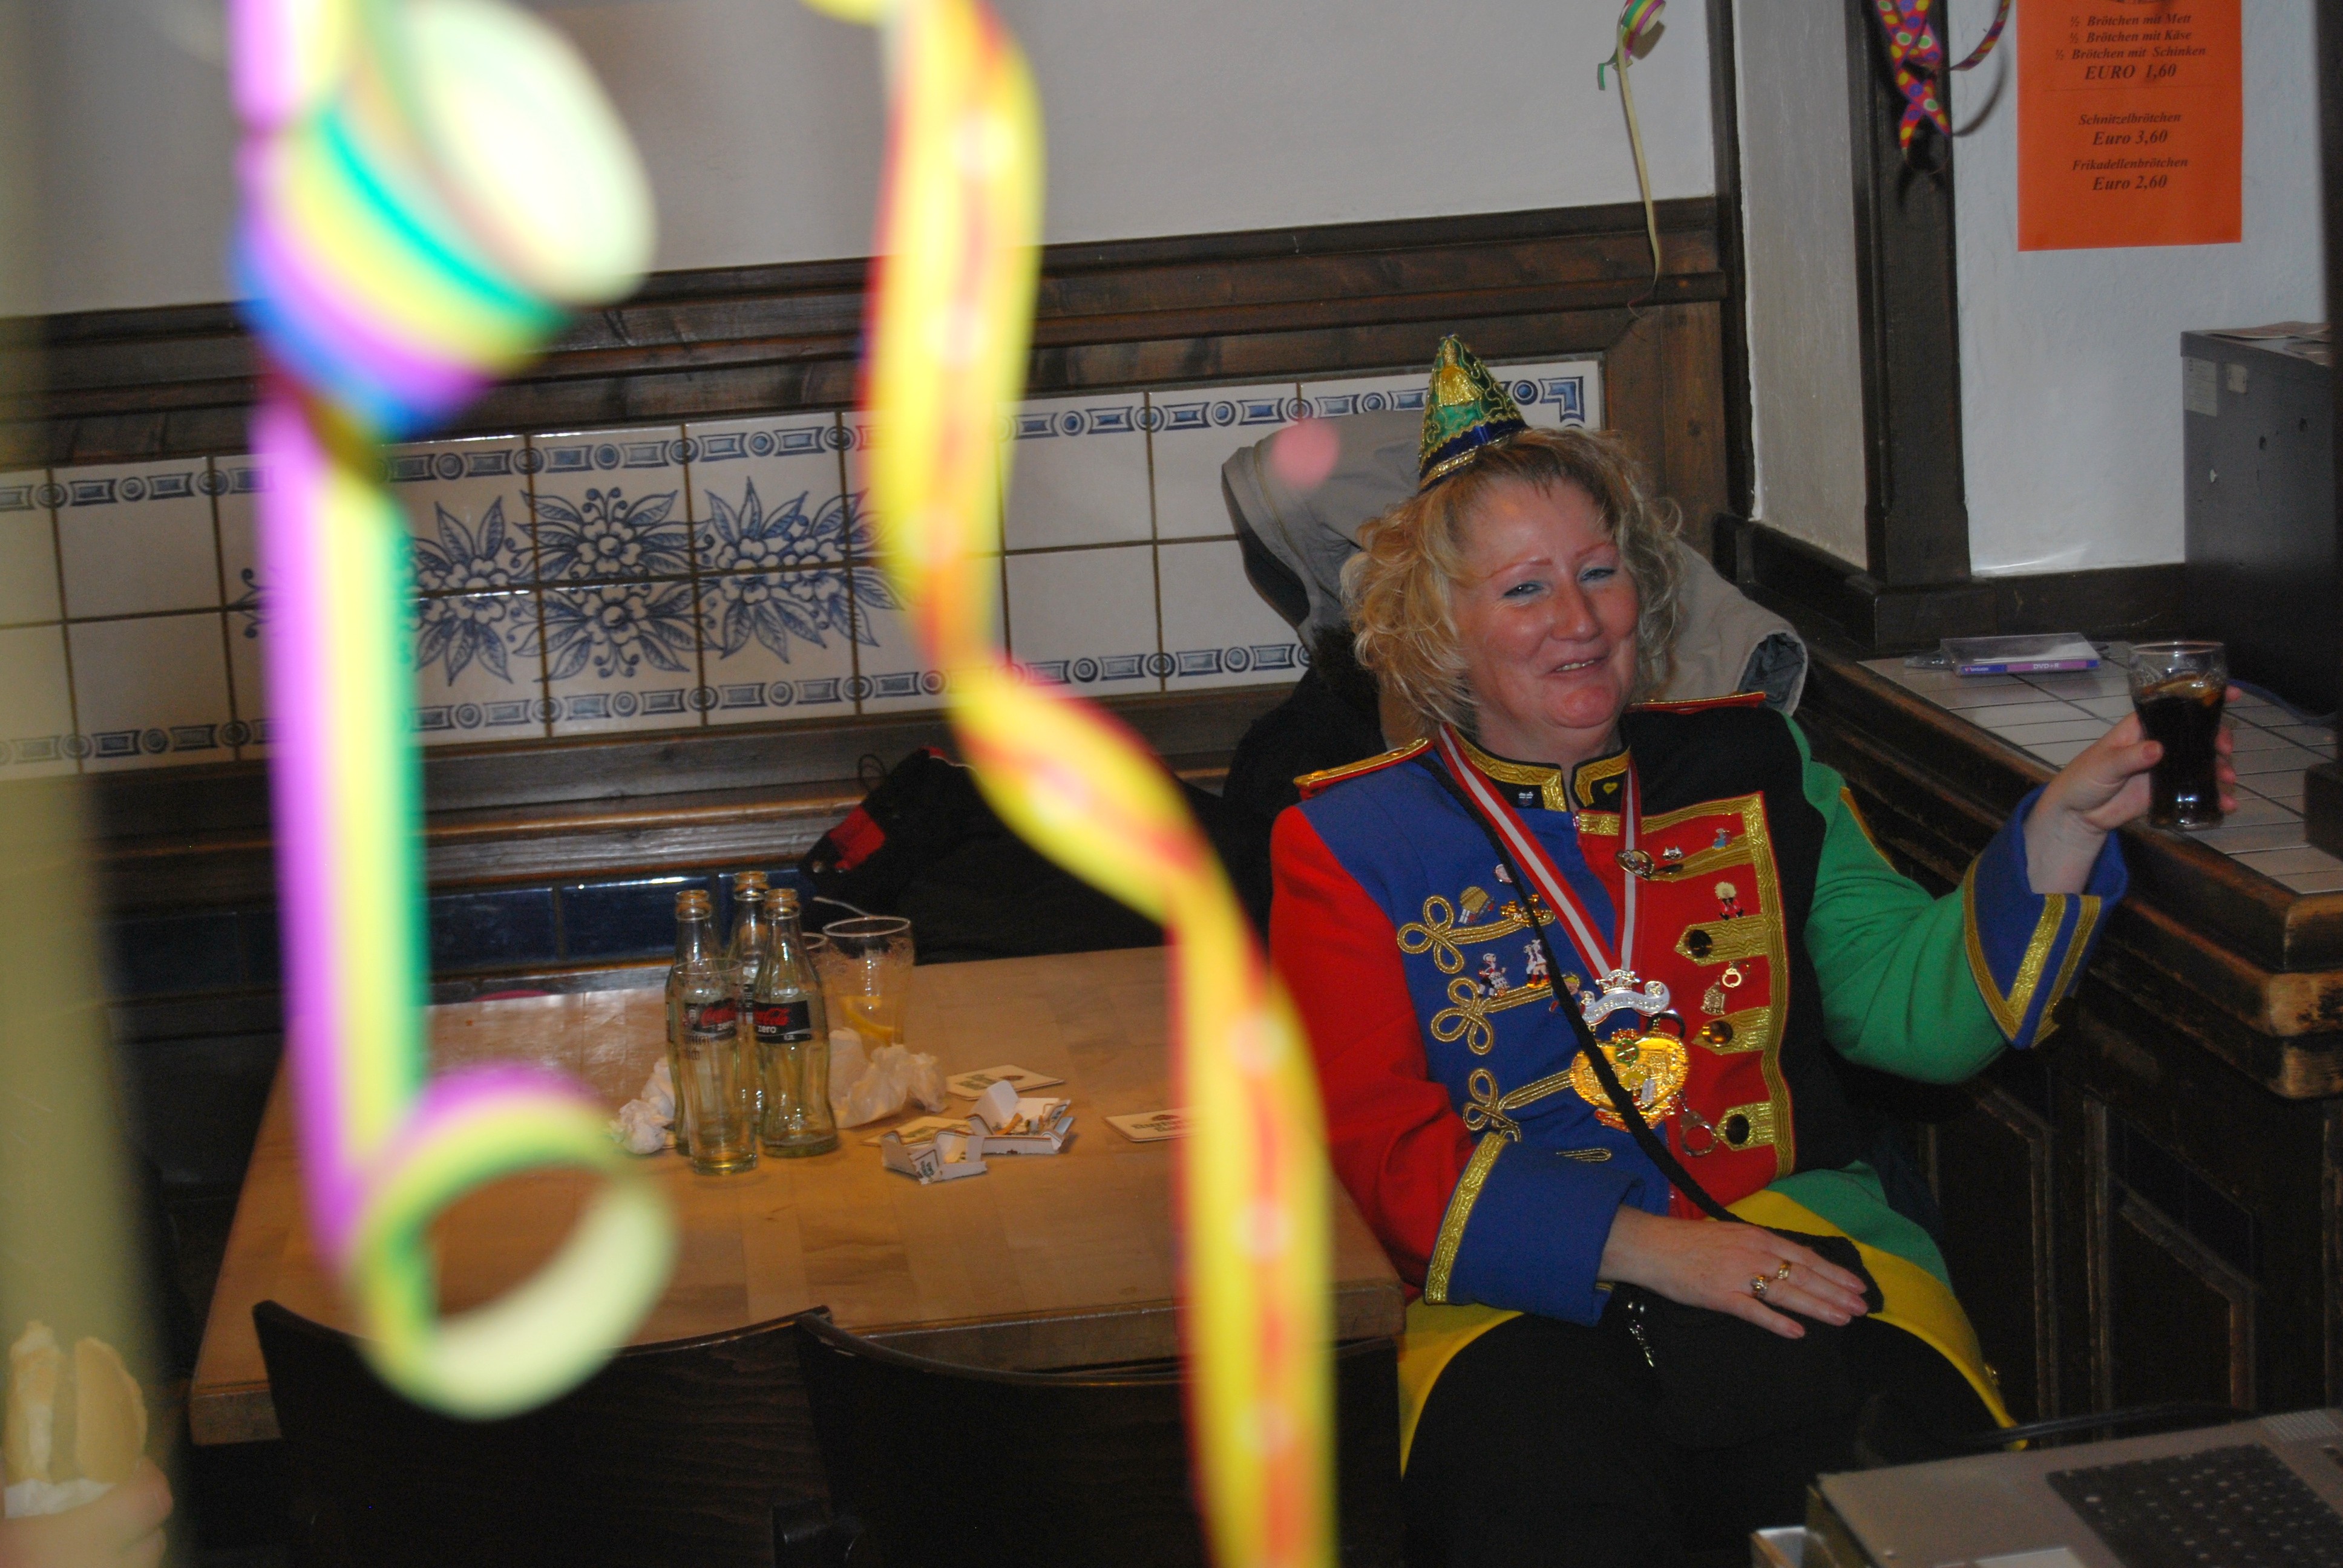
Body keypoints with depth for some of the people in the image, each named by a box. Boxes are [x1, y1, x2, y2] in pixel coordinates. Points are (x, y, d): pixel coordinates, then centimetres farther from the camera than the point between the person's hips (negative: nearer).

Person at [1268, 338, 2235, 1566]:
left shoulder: (1749, 767, 20)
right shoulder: (1352, 841, 12)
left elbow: (1919, 1011, 12)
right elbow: (1381, 1145, 0)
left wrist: (2064, 824, -4)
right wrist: (1650, 1250, -12)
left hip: (1804, 1265, 2)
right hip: (1528, 1304, -2)